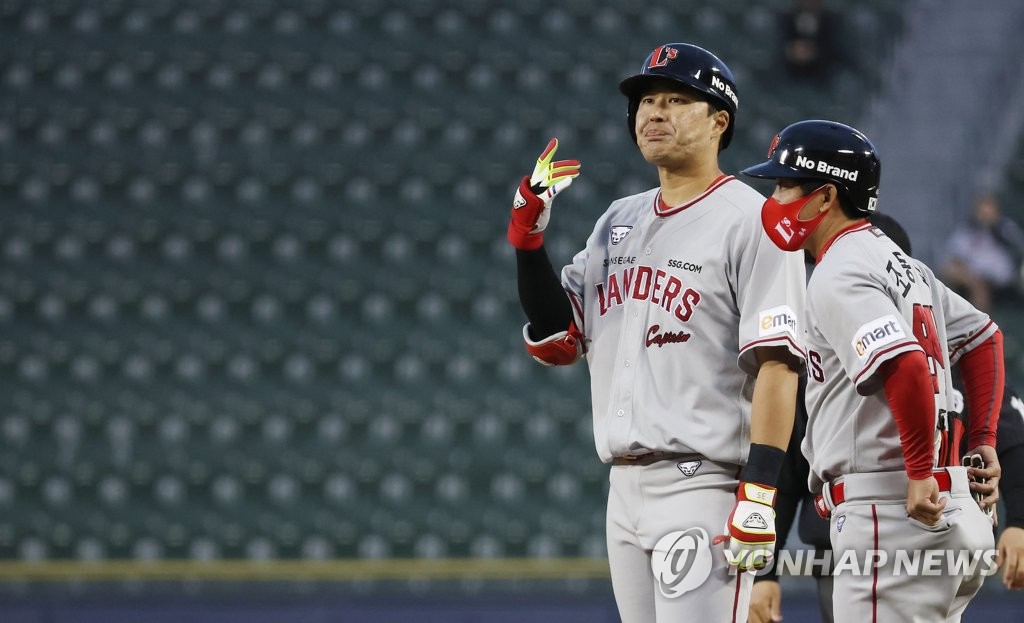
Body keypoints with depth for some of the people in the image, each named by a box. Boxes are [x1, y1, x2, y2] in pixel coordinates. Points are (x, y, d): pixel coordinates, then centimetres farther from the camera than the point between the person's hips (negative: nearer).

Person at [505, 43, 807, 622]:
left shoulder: (751, 222, -7)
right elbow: (556, 342, 15)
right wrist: (528, 236, 4)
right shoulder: (619, 222, 17)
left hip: (703, 486, -8)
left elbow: (777, 365, -14)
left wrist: (759, 495, -22)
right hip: (625, 487, 8)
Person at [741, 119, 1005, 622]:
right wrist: (983, 443, 20)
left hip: (889, 513, -10)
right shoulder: (901, 264, 18)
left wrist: (919, 473, -21)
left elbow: (906, 365, -27)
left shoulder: (838, 277, -12)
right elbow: (983, 337, 26)